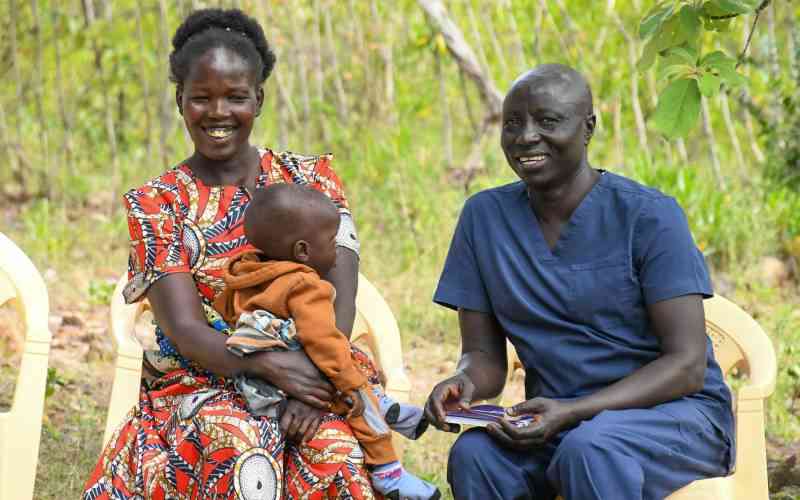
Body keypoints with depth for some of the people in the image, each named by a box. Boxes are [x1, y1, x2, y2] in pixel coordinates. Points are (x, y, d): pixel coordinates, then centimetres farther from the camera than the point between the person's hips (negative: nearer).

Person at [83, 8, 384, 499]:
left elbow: (342, 295, -3)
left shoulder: (311, 178, 9)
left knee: (339, 450, -34)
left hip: (313, 376, 1)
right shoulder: (157, 202, 4)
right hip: (199, 385, -1)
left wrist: (319, 380, -23)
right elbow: (183, 327, -8)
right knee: (239, 445, -36)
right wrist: (269, 365, -26)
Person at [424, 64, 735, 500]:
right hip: (555, 418, 4)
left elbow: (687, 365, -14)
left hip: (673, 412, -4)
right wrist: (463, 383, -20)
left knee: (588, 451, -36)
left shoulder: (649, 216, -11)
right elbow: (484, 355, 6)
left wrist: (573, 412, -26)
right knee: (473, 453, -27)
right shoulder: (483, 216, 3)